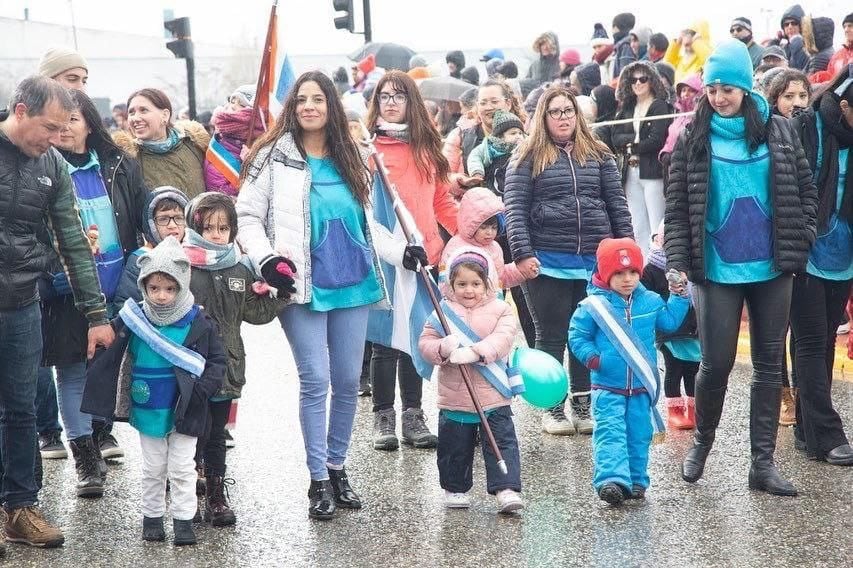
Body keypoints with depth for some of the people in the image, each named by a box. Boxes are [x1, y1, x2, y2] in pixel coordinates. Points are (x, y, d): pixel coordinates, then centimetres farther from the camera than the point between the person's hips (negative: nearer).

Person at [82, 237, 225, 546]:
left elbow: (217, 361, -5)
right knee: (153, 468, 15)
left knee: (182, 468, 7)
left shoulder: (198, 323, -12)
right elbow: (110, 356, 8)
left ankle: (183, 518, 17)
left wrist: (201, 389, -17)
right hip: (148, 412, 2)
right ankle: (152, 515, 27)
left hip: (185, 413, -2)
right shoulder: (134, 319, -7)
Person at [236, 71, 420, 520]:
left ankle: (337, 467, 22)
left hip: (352, 285, 5)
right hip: (303, 289, -4)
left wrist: (401, 252, 9)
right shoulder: (275, 158, 0)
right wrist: (266, 259, -15)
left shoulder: (348, 160, 14)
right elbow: (247, 217, -1)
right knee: (315, 381, -7)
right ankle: (319, 479, 3)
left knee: (348, 382, 8)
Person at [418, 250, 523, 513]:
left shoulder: (500, 310, 0)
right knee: (455, 447, 11)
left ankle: (506, 489, -1)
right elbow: (426, 341, 0)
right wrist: (442, 349, -23)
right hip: (454, 397, 1)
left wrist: (475, 352, -29)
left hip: (494, 396, -1)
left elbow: (502, 339, -14)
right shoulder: (444, 311, 2)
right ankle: (455, 489, 27)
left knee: (502, 443, -3)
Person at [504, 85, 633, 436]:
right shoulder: (528, 157, 2)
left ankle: (583, 405, 18)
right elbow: (514, 208, -4)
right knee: (551, 337, 5)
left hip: (596, 262, 3)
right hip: (547, 264, -3)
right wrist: (523, 254, -13)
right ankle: (553, 409, 13)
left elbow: (617, 204, 11)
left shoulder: (599, 156, 11)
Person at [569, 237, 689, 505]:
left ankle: (636, 480, 19)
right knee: (610, 433, -14)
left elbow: (670, 322, 20)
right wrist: (592, 357, -16)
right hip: (607, 387, -4)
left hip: (641, 387, 4)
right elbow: (577, 336, -1)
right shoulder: (593, 305, -7)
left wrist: (679, 295, 12)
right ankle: (612, 479, -23)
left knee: (639, 435, 9)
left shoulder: (651, 301, 4)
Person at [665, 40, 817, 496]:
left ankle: (763, 462, 11)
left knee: (769, 365, 5)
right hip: (717, 271, -2)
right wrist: (677, 263, -10)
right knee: (716, 364, 0)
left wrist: (799, 245, -2)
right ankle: (701, 442, 25)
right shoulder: (693, 138, -1)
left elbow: (805, 191, 8)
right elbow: (677, 206, -1)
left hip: (772, 270, 2)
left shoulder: (778, 131, 3)